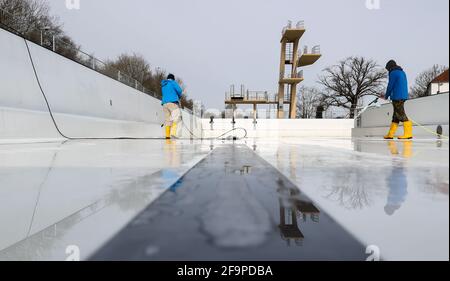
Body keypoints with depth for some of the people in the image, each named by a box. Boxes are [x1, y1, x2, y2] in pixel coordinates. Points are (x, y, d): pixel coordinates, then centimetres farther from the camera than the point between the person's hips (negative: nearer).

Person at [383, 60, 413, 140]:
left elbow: (390, 86, -8)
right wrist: (389, 94, 21)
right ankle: (390, 134, 13)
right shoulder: (402, 72, 21)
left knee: (401, 114, -10)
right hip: (403, 96, 9)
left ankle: (408, 133, -13)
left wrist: (386, 96, 7)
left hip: (397, 97, -9)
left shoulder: (393, 73, -6)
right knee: (396, 116, 9)